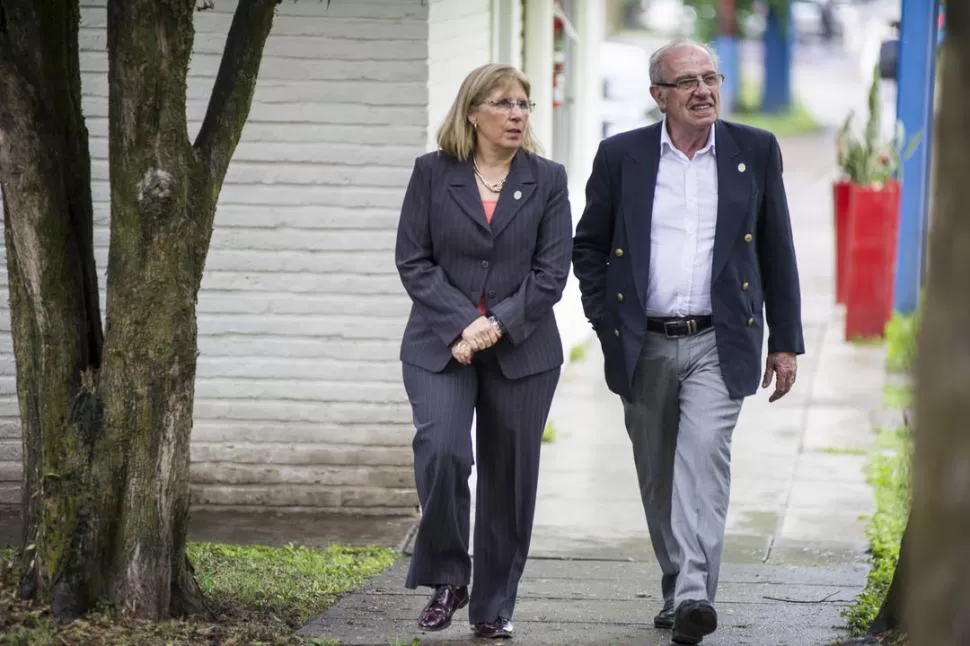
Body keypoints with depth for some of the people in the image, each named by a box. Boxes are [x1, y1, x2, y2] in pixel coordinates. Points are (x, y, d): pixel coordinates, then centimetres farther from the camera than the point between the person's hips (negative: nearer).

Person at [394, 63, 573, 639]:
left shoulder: (548, 180, 5)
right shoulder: (433, 173, 3)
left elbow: (552, 272, -1)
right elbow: (413, 261, -1)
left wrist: (498, 325, -13)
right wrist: (463, 324, -13)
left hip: (522, 350, 1)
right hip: (440, 346, -1)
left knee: (511, 476, 4)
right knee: (442, 451, -21)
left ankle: (495, 607, 16)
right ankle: (447, 580, -3)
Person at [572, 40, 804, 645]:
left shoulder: (756, 151, 4)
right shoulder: (620, 156, 3)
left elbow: (778, 253, 8)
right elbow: (587, 247, 11)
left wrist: (786, 341, 7)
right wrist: (608, 323, 2)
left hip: (717, 344, -2)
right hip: (643, 346, 2)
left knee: (703, 458, -19)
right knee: (658, 477, 10)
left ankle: (694, 595, -25)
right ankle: (679, 589, 25)